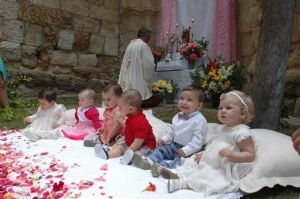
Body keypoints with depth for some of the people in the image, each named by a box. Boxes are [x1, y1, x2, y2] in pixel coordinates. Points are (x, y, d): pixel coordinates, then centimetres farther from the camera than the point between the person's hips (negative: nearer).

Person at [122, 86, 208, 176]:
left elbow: (198, 140, -23)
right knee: (161, 149, -6)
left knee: (179, 159, -30)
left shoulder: (199, 120, -18)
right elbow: (172, 132, 20)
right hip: (175, 145, 8)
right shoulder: (177, 117, 8)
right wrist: (164, 139, 4)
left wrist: (186, 151, -29)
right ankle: (148, 161, -25)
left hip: (189, 149, -8)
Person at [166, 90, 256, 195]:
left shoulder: (242, 133, -19)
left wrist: (231, 154, -32)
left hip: (222, 171, -9)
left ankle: (183, 183, -28)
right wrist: (204, 154, 12)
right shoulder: (222, 128, 9)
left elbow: (251, 155, -20)